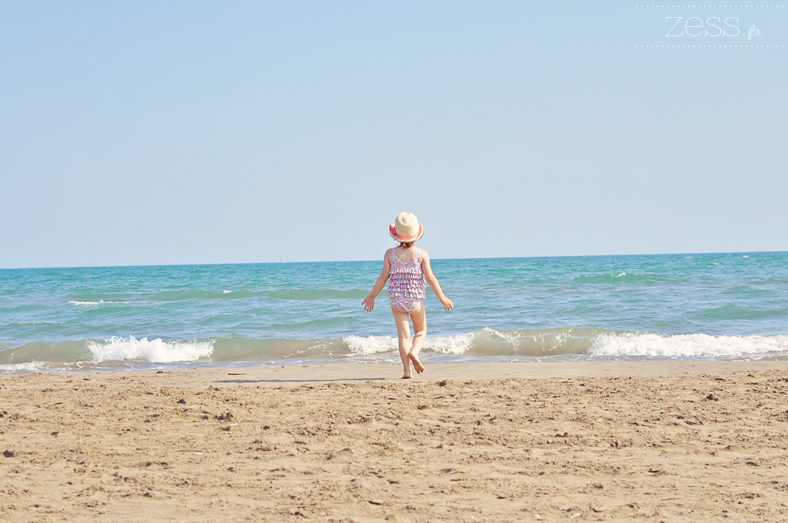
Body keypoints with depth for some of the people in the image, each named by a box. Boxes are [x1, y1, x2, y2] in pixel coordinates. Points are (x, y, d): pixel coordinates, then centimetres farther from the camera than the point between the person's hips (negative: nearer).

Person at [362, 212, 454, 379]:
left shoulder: (390, 254, -3)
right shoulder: (421, 254, -6)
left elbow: (383, 277, -2)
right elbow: (430, 278, -9)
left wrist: (371, 296, 9)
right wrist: (442, 298, -1)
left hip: (397, 299, 1)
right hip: (416, 298, -1)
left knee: (403, 334, 4)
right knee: (421, 331, 17)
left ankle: (407, 370, -6)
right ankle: (414, 352, -13)